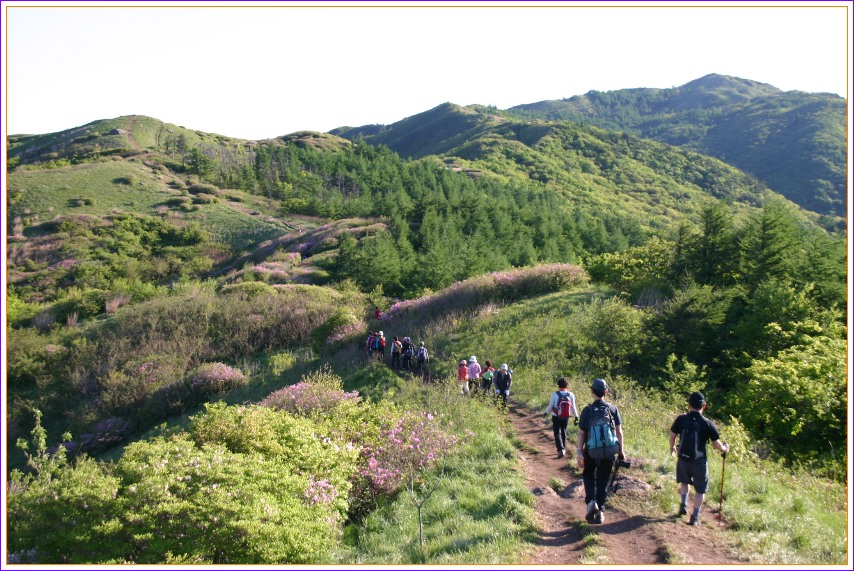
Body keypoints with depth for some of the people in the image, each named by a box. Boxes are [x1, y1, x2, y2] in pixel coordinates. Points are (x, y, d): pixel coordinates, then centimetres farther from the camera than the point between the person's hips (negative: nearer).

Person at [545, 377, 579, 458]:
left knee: (557, 433, 2)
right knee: (563, 433, 20)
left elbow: (550, 407, -8)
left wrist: (545, 412, 10)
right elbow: (573, 407, -2)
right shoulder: (571, 395, -9)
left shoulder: (555, 394, -16)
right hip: (566, 417, 3)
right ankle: (563, 449, 31)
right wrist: (576, 417, 8)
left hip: (556, 417, -3)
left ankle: (560, 449, -15)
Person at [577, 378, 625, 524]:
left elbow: (581, 433, -8)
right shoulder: (613, 409, -3)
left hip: (591, 452, -1)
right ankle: (600, 512, 12)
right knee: (603, 481, 13)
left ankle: (591, 501, 1)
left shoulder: (587, 411, -8)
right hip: (609, 452, 1)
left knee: (588, 475, 22)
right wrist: (621, 452, 8)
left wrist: (580, 454, -3)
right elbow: (619, 432, -1)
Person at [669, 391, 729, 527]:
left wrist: (672, 447, 23)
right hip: (699, 461, -2)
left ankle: (683, 504, 23)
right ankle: (694, 518, 15)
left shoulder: (681, 419, -7)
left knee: (684, 481, 31)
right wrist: (724, 448, 17)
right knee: (700, 490, 13)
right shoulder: (707, 423, -13)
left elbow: (672, 436, 3)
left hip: (683, 458, 3)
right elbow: (716, 443, -5)